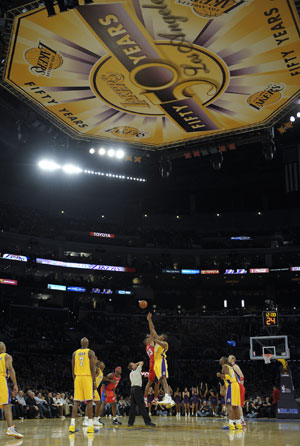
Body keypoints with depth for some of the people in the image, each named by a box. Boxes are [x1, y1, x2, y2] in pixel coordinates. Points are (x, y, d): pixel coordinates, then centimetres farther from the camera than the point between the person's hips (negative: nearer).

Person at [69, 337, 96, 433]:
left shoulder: (75, 353, 10)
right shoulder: (90, 352, -2)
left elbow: (73, 369, 10)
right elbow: (92, 368, -8)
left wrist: (74, 380, 18)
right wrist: (94, 382, -5)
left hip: (78, 378, 4)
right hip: (87, 377, -4)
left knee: (76, 402, 6)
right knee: (89, 401, 1)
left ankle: (72, 425, -3)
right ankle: (90, 426, 1)